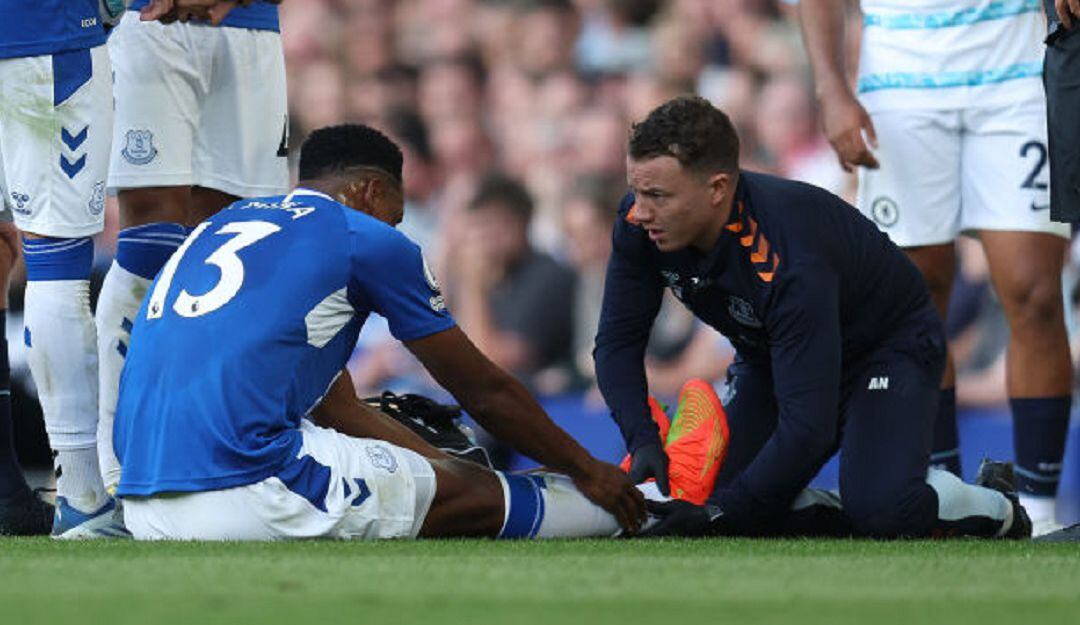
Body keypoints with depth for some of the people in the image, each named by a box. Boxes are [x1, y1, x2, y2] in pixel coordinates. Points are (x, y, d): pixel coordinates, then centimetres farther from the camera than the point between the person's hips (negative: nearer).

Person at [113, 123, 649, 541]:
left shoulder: (217, 229, 27)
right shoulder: (364, 237, 6)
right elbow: (484, 392, 15)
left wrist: (449, 465, 37)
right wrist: (587, 470, 29)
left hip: (145, 512, 8)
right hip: (246, 500, -8)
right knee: (476, 498, 9)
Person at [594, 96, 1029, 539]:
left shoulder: (789, 264, -40)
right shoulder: (641, 224, -21)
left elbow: (807, 428, -40)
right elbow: (618, 341, -9)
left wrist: (719, 514, -39)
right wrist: (643, 441, -26)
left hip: (888, 347, -7)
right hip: (768, 360, 7)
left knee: (880, 513, -31)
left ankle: (993, 508, 1)